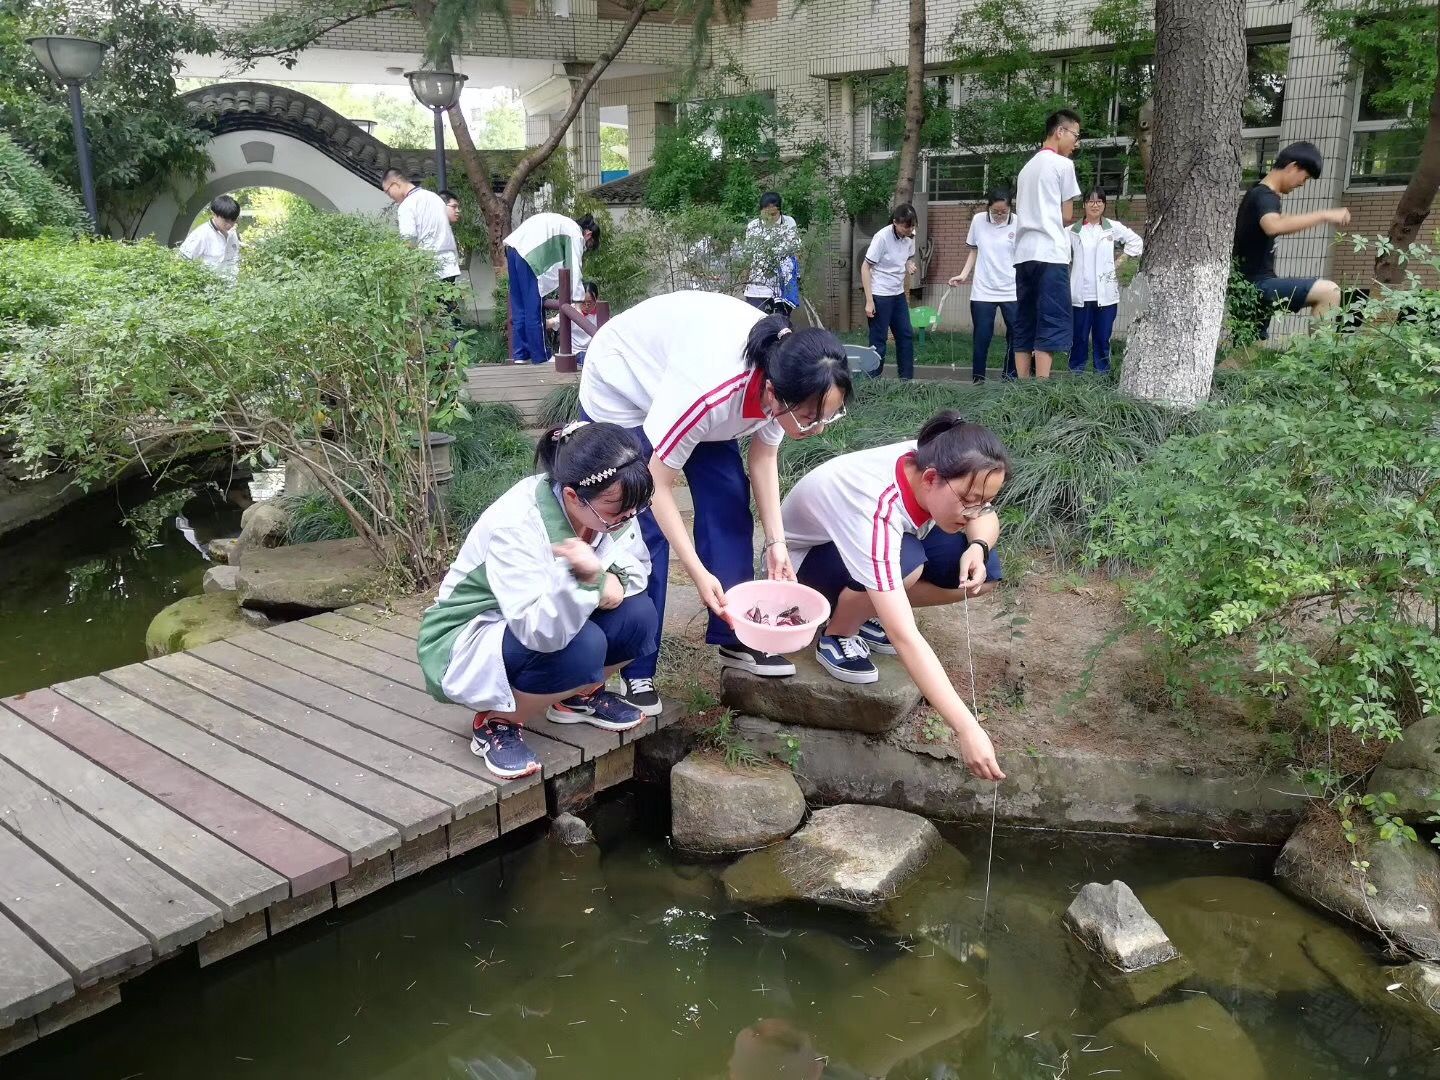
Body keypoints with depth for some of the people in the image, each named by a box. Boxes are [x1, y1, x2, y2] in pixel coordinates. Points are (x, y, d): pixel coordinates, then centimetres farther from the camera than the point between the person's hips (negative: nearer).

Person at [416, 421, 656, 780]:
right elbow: (541, 631, -41)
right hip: (464, 645, -7)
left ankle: (579, 695, 12)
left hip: (551, 622, 7)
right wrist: (584, 579, -57)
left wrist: (613, 580, -22)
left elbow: (638, 566, 0)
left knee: (638, 615, -16)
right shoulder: (515, 525, -34)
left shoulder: (607, 506, -14)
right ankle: (497, 721, -7)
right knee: (581, 646, -33)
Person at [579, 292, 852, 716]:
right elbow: (657, 486, -31)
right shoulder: (707, 390, -43)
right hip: (622, 389, -6)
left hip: (681, 369, 6)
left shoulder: (786, 379, -23)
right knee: (643, 532, -12)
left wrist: (776, 542, -13)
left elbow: (763, 454, -6)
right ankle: (636, 671, -1)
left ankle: (733, 640, 11)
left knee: (729, 506, -2)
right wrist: (698, 573, -32)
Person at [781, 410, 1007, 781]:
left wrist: (978, 548, -27)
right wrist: (967, 729, -50)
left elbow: (986, 519, -2)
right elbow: (904, 638, -47)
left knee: (984, 572, -12)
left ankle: (869, 614, 6)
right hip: (805, 556, -6)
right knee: (906, 563, -37)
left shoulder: (931, 460, -24)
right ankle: (837, 634, -8)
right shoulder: (875, 511, -42)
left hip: (877, 545, 7)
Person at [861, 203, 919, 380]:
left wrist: (910, 265, -8)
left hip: (898, 294, 7)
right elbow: (865, 267, -17)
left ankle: (907, 379, 19)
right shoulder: (882, 237, -20)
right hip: (880, 295, -7)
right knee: (878, 340, -2)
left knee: (906, 336, 9)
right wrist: (869, 300, -20)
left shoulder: (910, 236, -1)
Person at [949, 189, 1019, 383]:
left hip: (1012, 292, -1)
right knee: (982, 337, 2)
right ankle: (977, 378, 11)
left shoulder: (1017, 224, -5)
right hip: (983, 291, 1)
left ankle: (1010, 377, 13)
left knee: (1015, 336, 0)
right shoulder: (978, 220, 2)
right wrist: (964, 275, 3)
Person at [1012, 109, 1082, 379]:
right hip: (1050, 254, -8)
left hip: (1024, 254, 8)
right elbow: (1067, 216, 2)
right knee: (1052, 324, -9)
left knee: (1024, 325, 5)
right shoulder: (1062, 164, -1)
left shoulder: (1027, 167, 21)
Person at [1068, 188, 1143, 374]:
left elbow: (1136, 242, 14)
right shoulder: (1073, 231, 3)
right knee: (1078, 338, 1)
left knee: (1102, 338, 4)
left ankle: (1102, 375, 10)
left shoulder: (1114, 228, 6)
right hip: (1080, 295, -1)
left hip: (1106, 294, 1)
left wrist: (1119, 262, 7)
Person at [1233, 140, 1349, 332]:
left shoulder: (1257, 193, 20)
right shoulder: (1266, 197, -12)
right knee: (1329, 292, -21)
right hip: (1257, 285, -12)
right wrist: (1323, 215, -33)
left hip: (1249, 286, 12)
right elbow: (1274, 227, -38)